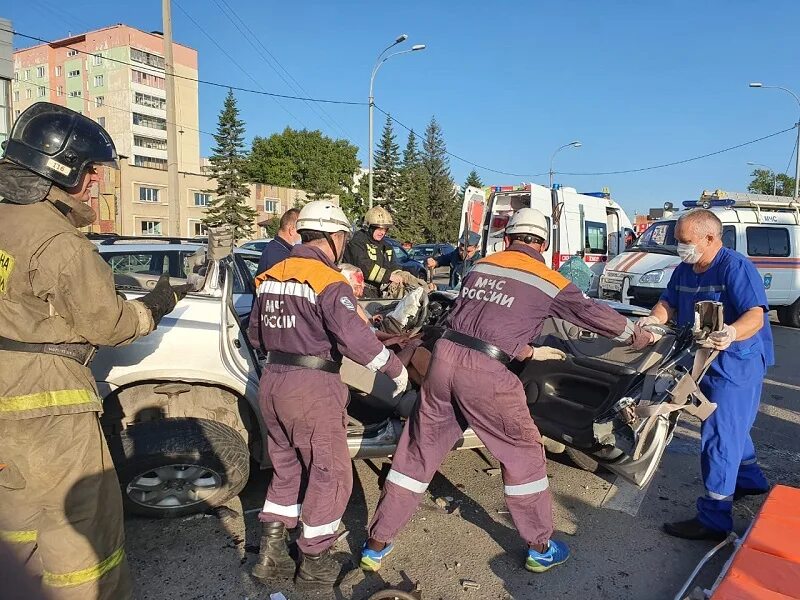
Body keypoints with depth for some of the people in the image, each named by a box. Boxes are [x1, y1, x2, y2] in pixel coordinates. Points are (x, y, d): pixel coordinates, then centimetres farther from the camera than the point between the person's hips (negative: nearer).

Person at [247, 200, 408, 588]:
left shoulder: (272, 276, 8)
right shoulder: (329, 281, -15)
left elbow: (255, 334, 17)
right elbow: (354, 337, -25)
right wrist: (394, 368, -13)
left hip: (272, 382, 8)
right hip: (312, 387, -7)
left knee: (286, 470, 21)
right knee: (330, 474, 10)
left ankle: (271, 555, 27)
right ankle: (314, 563, 22)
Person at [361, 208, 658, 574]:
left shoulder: (480, 267, 17)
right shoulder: (548, 282, 5)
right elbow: (594, 314, 15)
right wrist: (639, 336, 33)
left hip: (445, 356, 5)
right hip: (485, 373, -4)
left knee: (418, 452, 15)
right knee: (523, 452, 17)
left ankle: (376, 545, 25)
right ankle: (540, 548, 31)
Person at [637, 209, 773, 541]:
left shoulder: (736, 267, -20)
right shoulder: (685, 270, 6)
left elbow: (755, 315, -27)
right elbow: (669, 303, 8)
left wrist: (732, 333, -47)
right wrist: (653, 318, -14)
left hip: (737, 363, -9)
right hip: (706, 361, 9)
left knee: (719, 436, -8)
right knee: (732, 426, 25)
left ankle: (714, 519, -1)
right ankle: (750, 480, 48)